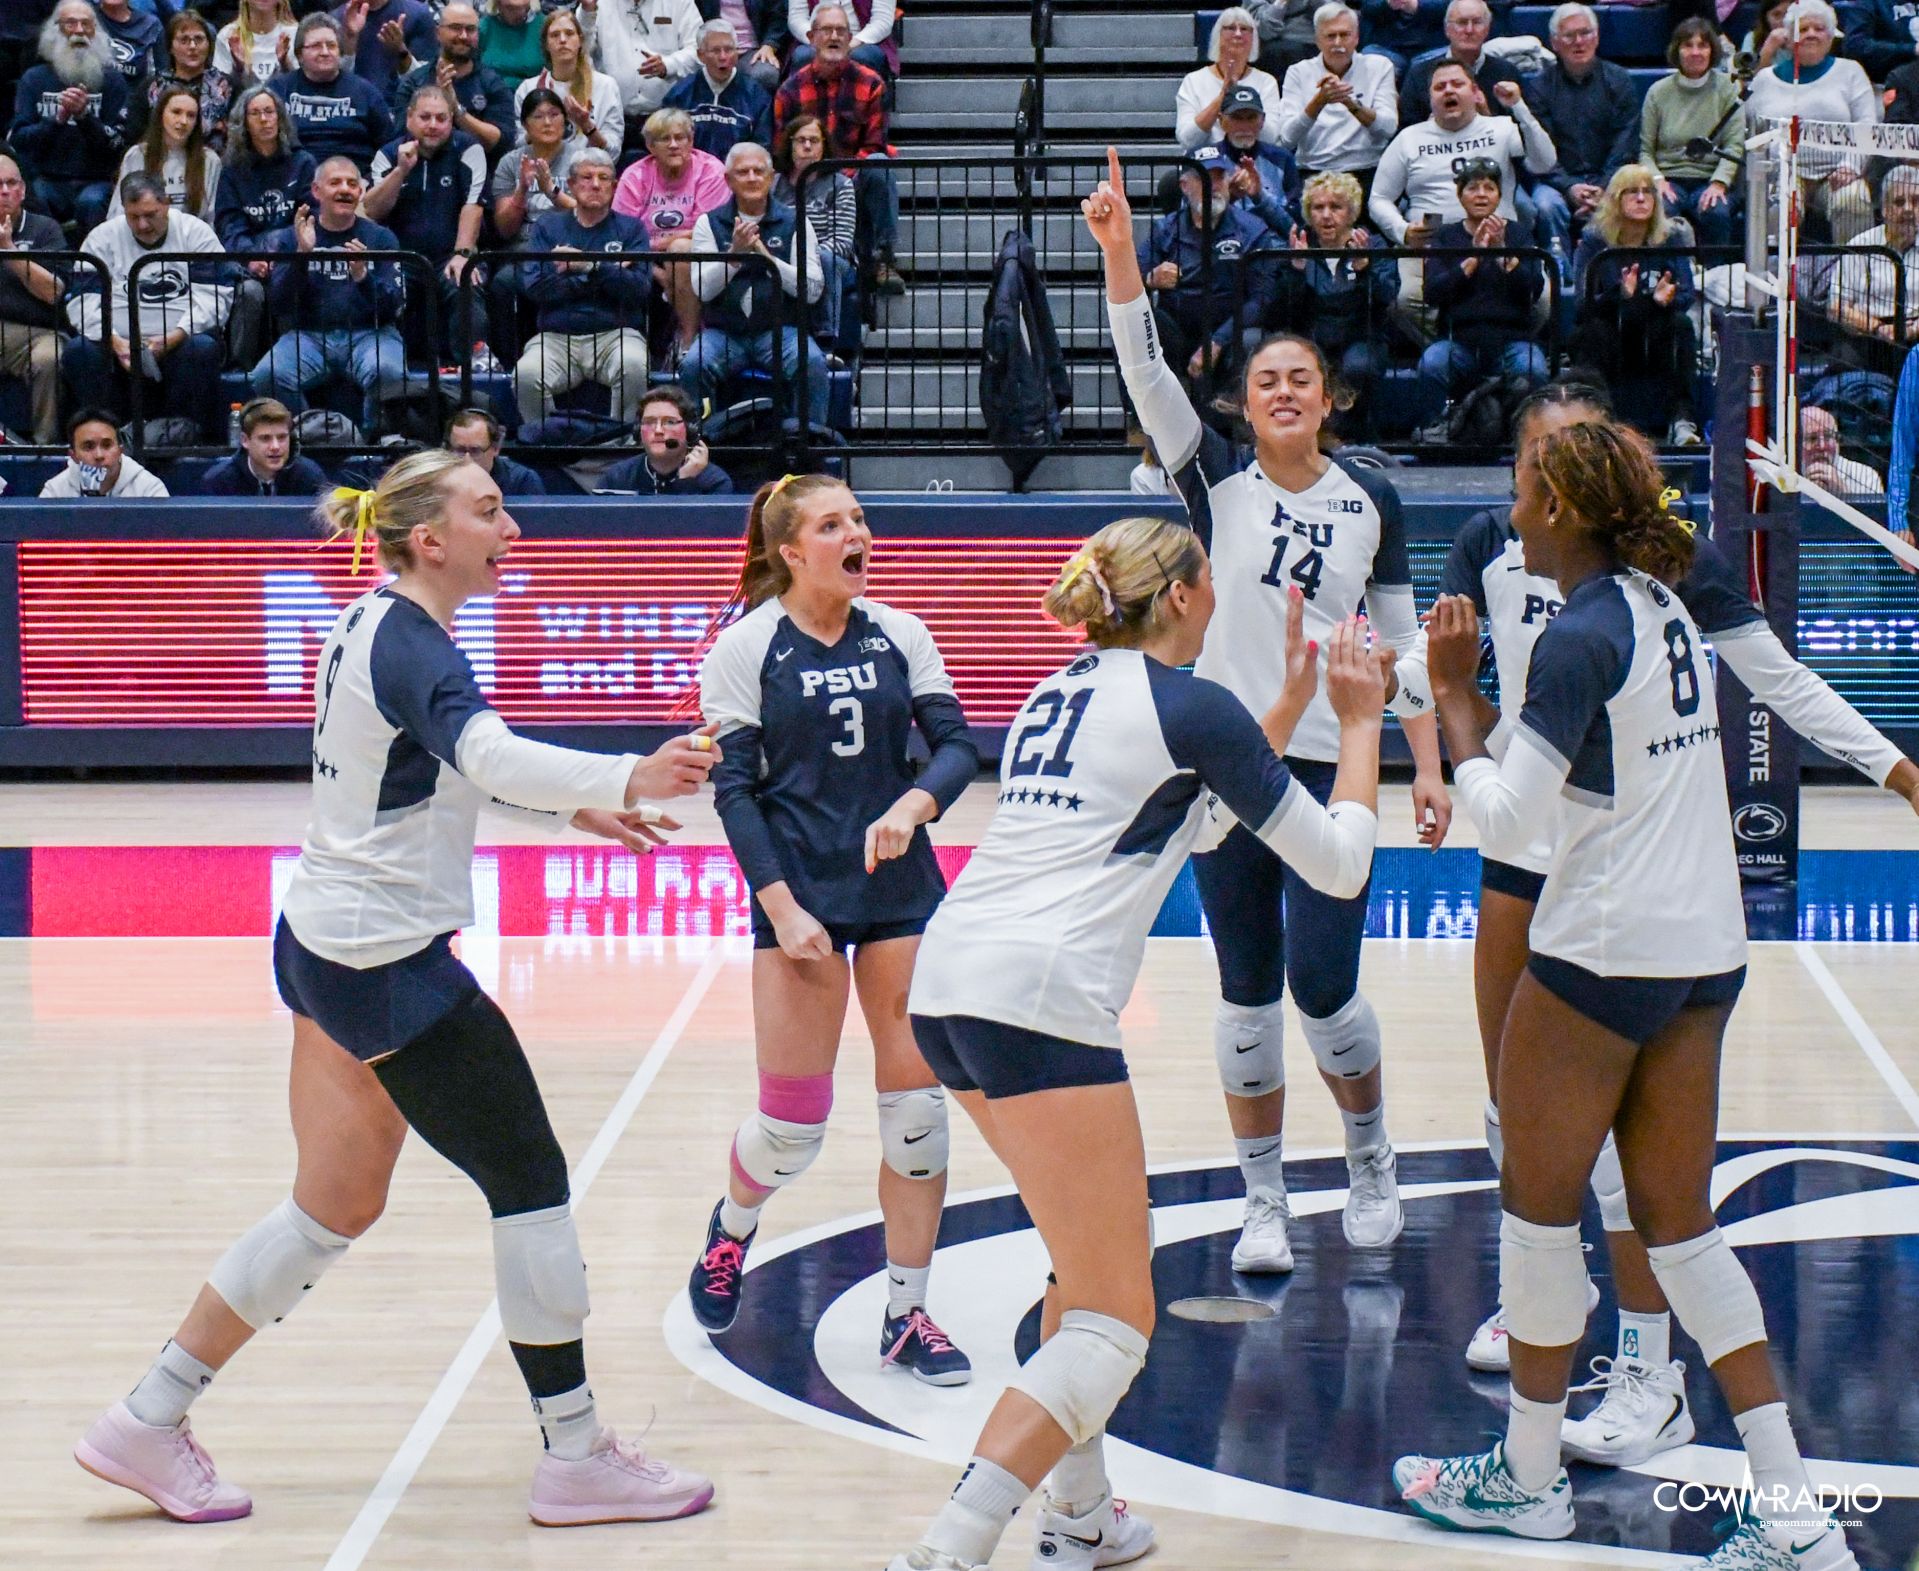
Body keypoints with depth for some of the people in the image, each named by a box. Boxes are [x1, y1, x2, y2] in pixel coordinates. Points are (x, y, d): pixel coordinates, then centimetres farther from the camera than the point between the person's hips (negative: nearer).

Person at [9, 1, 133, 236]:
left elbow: (117, 142, -3)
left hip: (94, 182, -1)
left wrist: (84, 115, -20)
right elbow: (17, 138, -1)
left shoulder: (112, 81, 6)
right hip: (46, 180, 1)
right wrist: (59, 119, -17)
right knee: (30, 200, -32)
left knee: (90, 202, -34)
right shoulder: (34, 79, 9)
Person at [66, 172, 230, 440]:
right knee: (78, 352, -27)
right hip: (118, 344, 2)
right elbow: (83, 302, 2)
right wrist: (115, 342, -17)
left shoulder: (195, 233, 5)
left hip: (179, 341, -1)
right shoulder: (102, 238, 10)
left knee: (202, 349, -34)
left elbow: (214, 296, -4)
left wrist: (176, 336, -20)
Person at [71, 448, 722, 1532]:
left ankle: (148, 1423, 20)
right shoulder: (410, 646, -19)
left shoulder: (376, 626, 10)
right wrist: (626, 778, -55)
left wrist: (574, 808, 14)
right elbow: (489, 757, -39)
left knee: (338, 1206, 15)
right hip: (390, 964, -10)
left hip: (327, 947, 10)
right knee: (532, 1182, -2)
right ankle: (577, 1459, 4)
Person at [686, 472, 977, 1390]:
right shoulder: (745, 647, -4)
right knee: (792, 1124, -2)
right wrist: (780, 908, -14)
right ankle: (731, 1230, 32)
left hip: (902, 888, 3)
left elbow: (956, 745, 0)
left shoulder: (899, 634, 4)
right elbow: (733, 787, -6)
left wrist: (912, 807, -21)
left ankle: (906, 1317, 12)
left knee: (917, 1105, 0)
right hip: (800, 893, -3)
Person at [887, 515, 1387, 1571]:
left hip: (946, 981, 9)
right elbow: (1338, 865, 7)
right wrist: (1359, 723, 20)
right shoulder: (1188, 704, 1)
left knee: (1086, 1266, 26)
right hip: (1038, 997, -9)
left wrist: (1289, 709, 38)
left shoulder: (1063, 691, 24)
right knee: (1112, 1326, -6)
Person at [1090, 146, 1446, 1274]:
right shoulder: (1218, 481, 1)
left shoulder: (1371, 501, 5)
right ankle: (1265, 1204, 15)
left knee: (1325, 987, -6)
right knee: (1247, 994, 4)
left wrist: (1430, 767, 4)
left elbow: (1402, 640, 10)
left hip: (1330, 768, 0)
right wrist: (1120, 248, -25)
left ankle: (1372, 1161, 21)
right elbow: (1148, 370, -12)